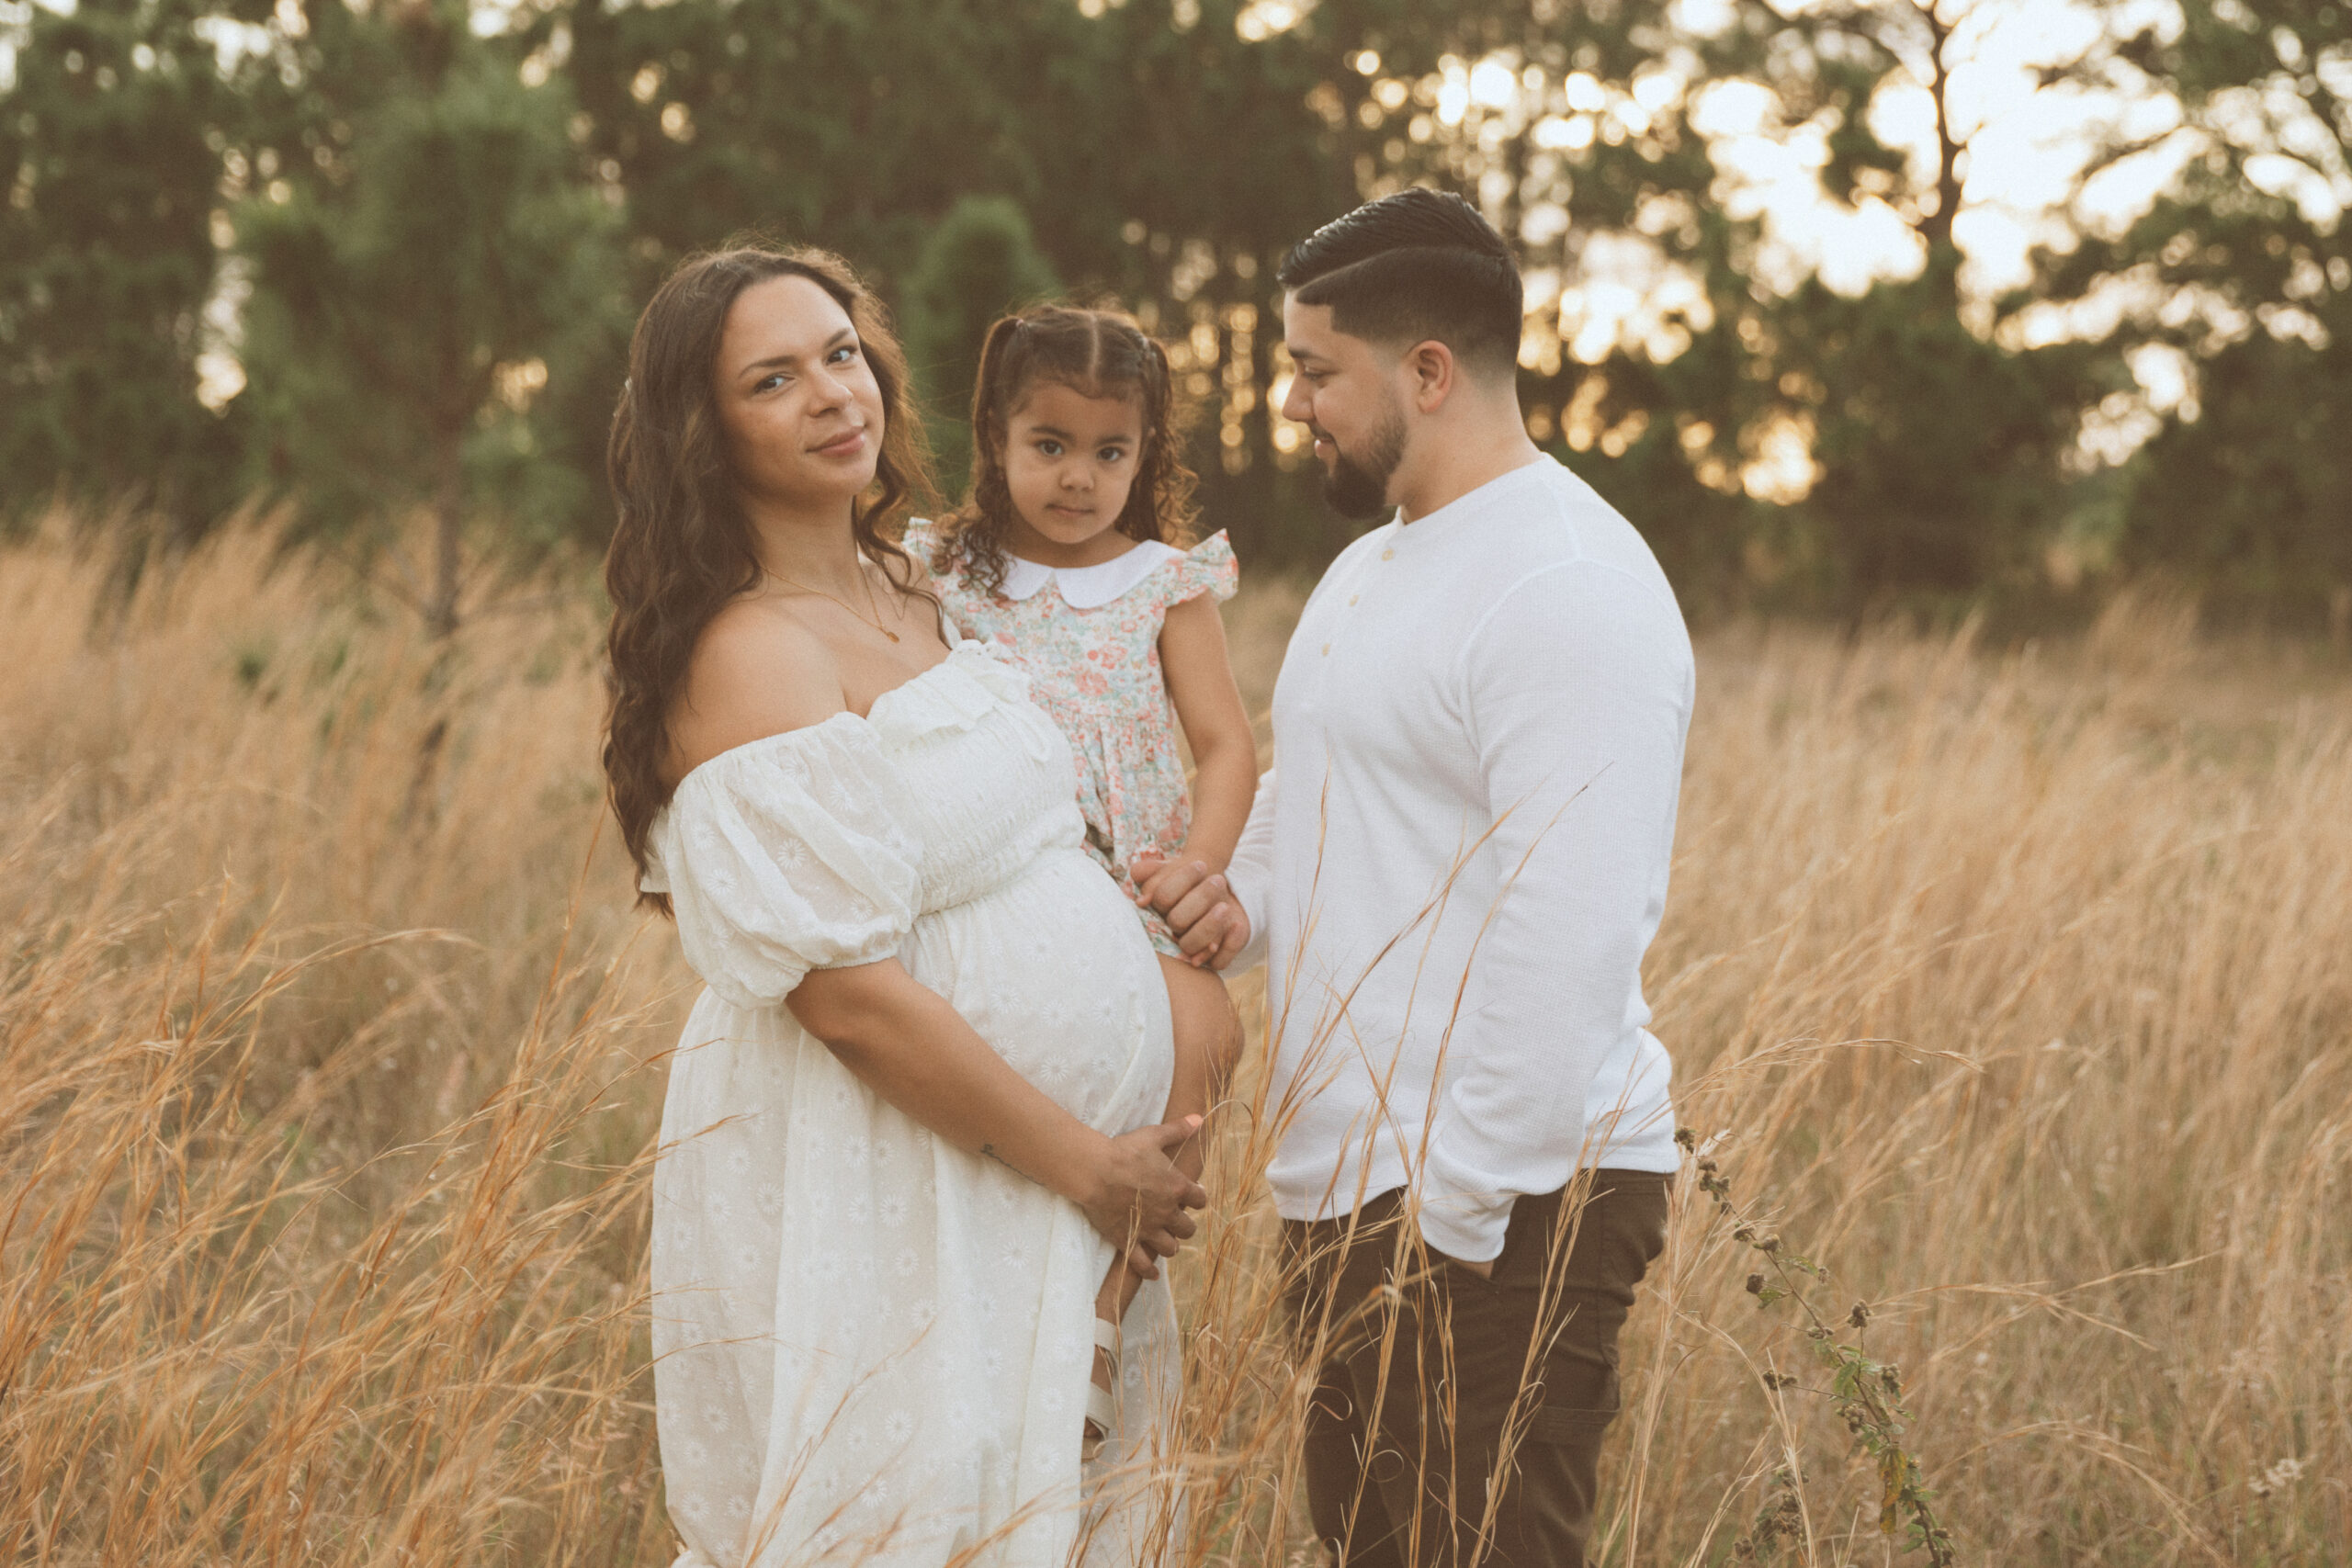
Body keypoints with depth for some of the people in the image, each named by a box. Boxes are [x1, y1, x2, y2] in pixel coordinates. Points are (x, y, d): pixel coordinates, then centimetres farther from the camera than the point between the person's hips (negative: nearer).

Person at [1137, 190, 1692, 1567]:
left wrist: (1447, 1222, -22)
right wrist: (1247, 891, 6)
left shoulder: (1567, 587, -16)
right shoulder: (1371, 567, 16)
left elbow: (1572, 942, -22)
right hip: (1346, 1190, 10)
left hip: (1499, 1211, -10)